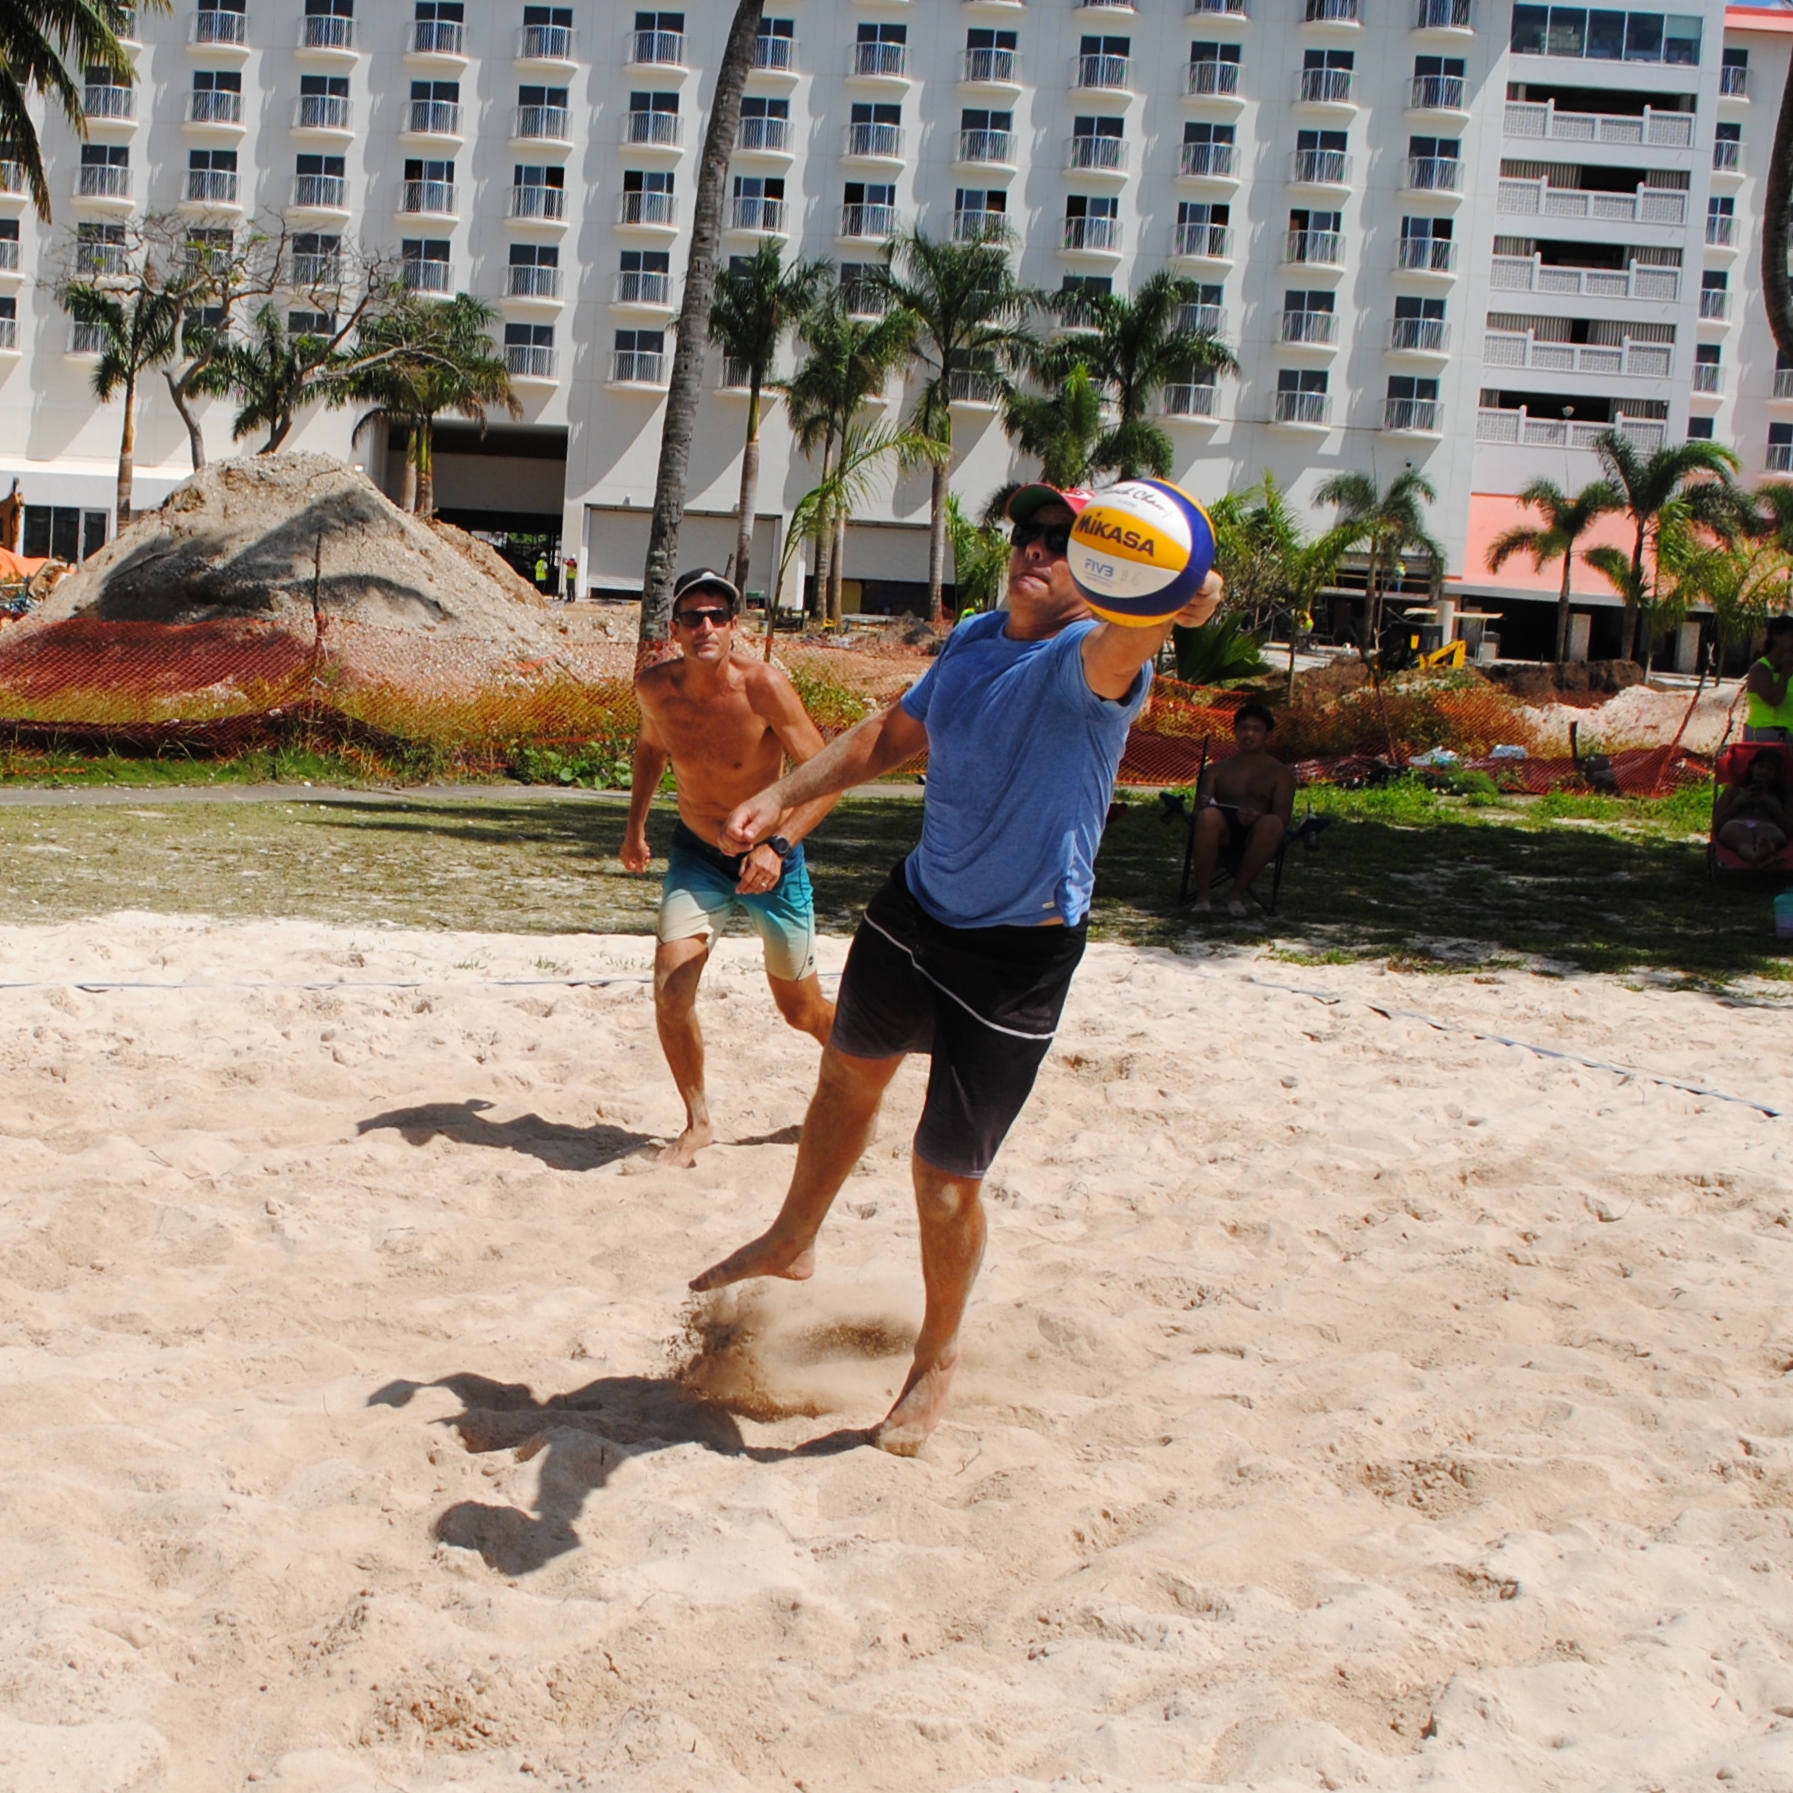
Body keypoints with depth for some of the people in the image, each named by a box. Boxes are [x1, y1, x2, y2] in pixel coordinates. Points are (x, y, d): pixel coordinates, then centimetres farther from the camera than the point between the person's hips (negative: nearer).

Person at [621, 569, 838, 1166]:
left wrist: (778, 845, -35)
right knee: (670, 989, -17)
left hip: (771, 862, -2)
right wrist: (636, 824, 13)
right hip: (696, 855, 3)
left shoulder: (764, 686, -24)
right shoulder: (655, 687, -11)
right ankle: (697, 1123, 5)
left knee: (802, 1011, 10)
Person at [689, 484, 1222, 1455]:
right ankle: (793, 1239, 56)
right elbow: (889, 735, 18)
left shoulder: (1095, 658, -19)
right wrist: (784, 794, 9)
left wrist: (1166, 608, -69)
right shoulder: (972, 639, 4)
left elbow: (1118, 644, -46)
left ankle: (936, 1362, 27)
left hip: (1021, 953, -7)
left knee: (948, 1167, 0)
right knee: (849, 1073, 27)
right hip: (915, 907, 7)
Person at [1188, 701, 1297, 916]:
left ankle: (1238, 893, -25)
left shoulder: (1280, 774, 16)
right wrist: (1204, 807, -14)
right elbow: (1199, 809, 13)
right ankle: (1202, 894, -31)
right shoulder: (1218, 769, 23)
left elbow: (1282, 817, 1)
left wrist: (1257, 817, -22)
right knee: (1209, 816, -35)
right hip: (1223, 835, 1)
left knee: (1272, 824, -37)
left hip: (1255, 839, -1)